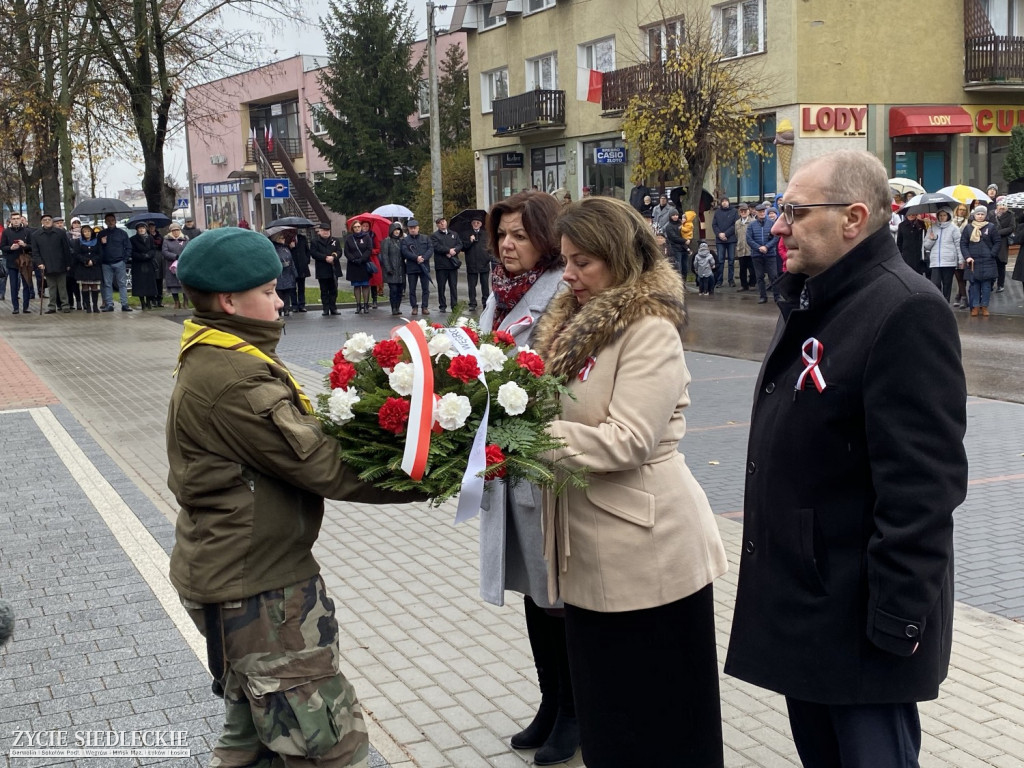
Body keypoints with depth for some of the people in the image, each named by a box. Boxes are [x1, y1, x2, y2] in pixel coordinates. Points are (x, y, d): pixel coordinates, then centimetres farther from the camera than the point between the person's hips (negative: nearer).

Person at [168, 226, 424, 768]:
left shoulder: (214, 361, 10)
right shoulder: (234, 381, -23)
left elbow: (298, 439, 6)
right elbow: (322, 468, -24)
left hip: (230, 574, 11)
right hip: (254, 587, -11)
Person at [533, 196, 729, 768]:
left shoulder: (651, 331, -15)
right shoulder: (576, 321, 11)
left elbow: (627, 441, -23)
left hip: (647, 549, -8)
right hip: (592, 547, 8)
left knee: (656, 706, 7)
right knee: (604, 699, 20)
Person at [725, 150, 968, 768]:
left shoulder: (906, 310, -20)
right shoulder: (814, 299, 11)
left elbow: (922, 482, -24)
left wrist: (897, 618, -22)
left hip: (859, 613, -9)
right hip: (801, 598, 9)